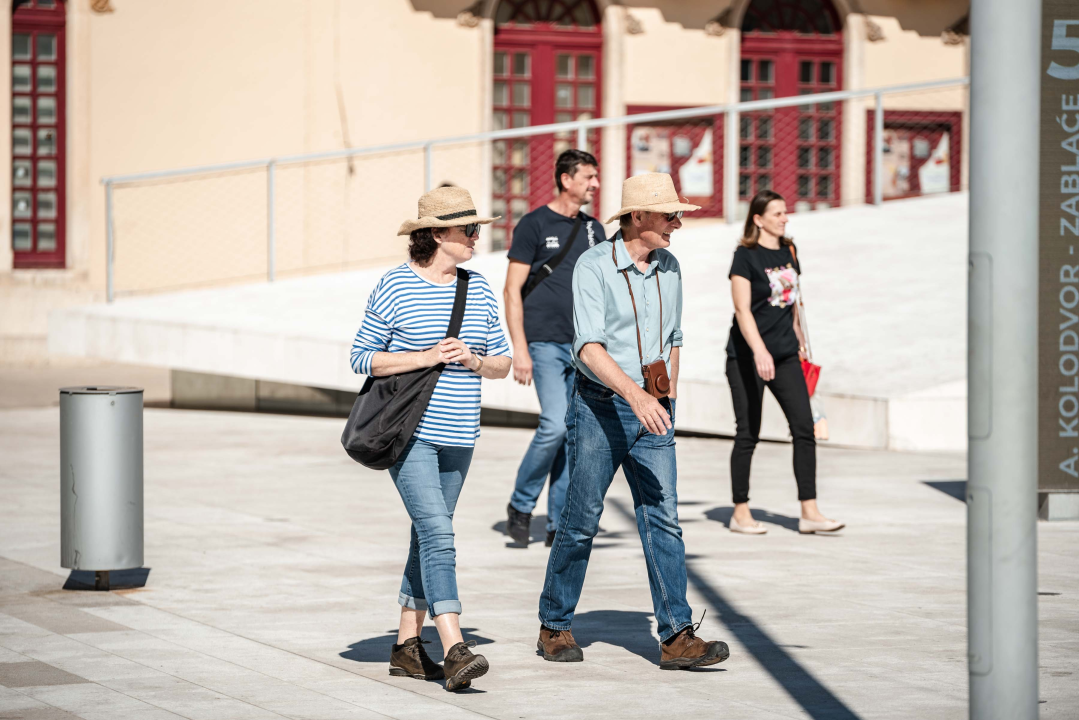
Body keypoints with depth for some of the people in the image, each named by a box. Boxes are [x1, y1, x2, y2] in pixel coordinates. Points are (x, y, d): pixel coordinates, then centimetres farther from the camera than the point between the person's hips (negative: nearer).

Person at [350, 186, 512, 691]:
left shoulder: (478, 290, 9)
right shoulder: (394, 288, -7)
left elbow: (502, 363, 13)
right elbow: (362, 357, -6)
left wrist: (472, 359, -10)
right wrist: (425, 357, -16)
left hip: (457, 438, 6)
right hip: (409, 433, -6)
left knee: (429, 537, 11)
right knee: (438, 534, -17)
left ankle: (406, 646, 21)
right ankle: (455, 651, -23)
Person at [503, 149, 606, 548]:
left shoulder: (593, 230, 14)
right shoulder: (534, 224, -3)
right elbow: (512, 289, -5)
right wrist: (519, 348, -12)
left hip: (584, 346, 6)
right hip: (545, 343, -6)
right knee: (555, 425, -17)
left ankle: (559, 525, 9)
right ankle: (521, 505, 2)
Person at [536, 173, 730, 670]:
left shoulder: (669, 267, 8)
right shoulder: (593, 267, -12)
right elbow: (589, 348, -22)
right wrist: (636, 396, -34)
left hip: (651, 410, 5)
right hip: (600, 408, -5)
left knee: (663, 521, -4)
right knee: (581, 522, 3)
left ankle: (677, 637, -9)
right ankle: (555, 627, 18)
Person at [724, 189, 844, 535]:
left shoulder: (788, 252, 11)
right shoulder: (746, 256, -9)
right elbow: (742, 309, -18)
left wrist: (799, 339, 23)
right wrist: (759, 351, -29)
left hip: (785, 354, 6)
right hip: (747, 356, -6)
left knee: (804, 427, -4)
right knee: (748, 433, 0)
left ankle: (810, 512, -4)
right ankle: (740, 513, 12)